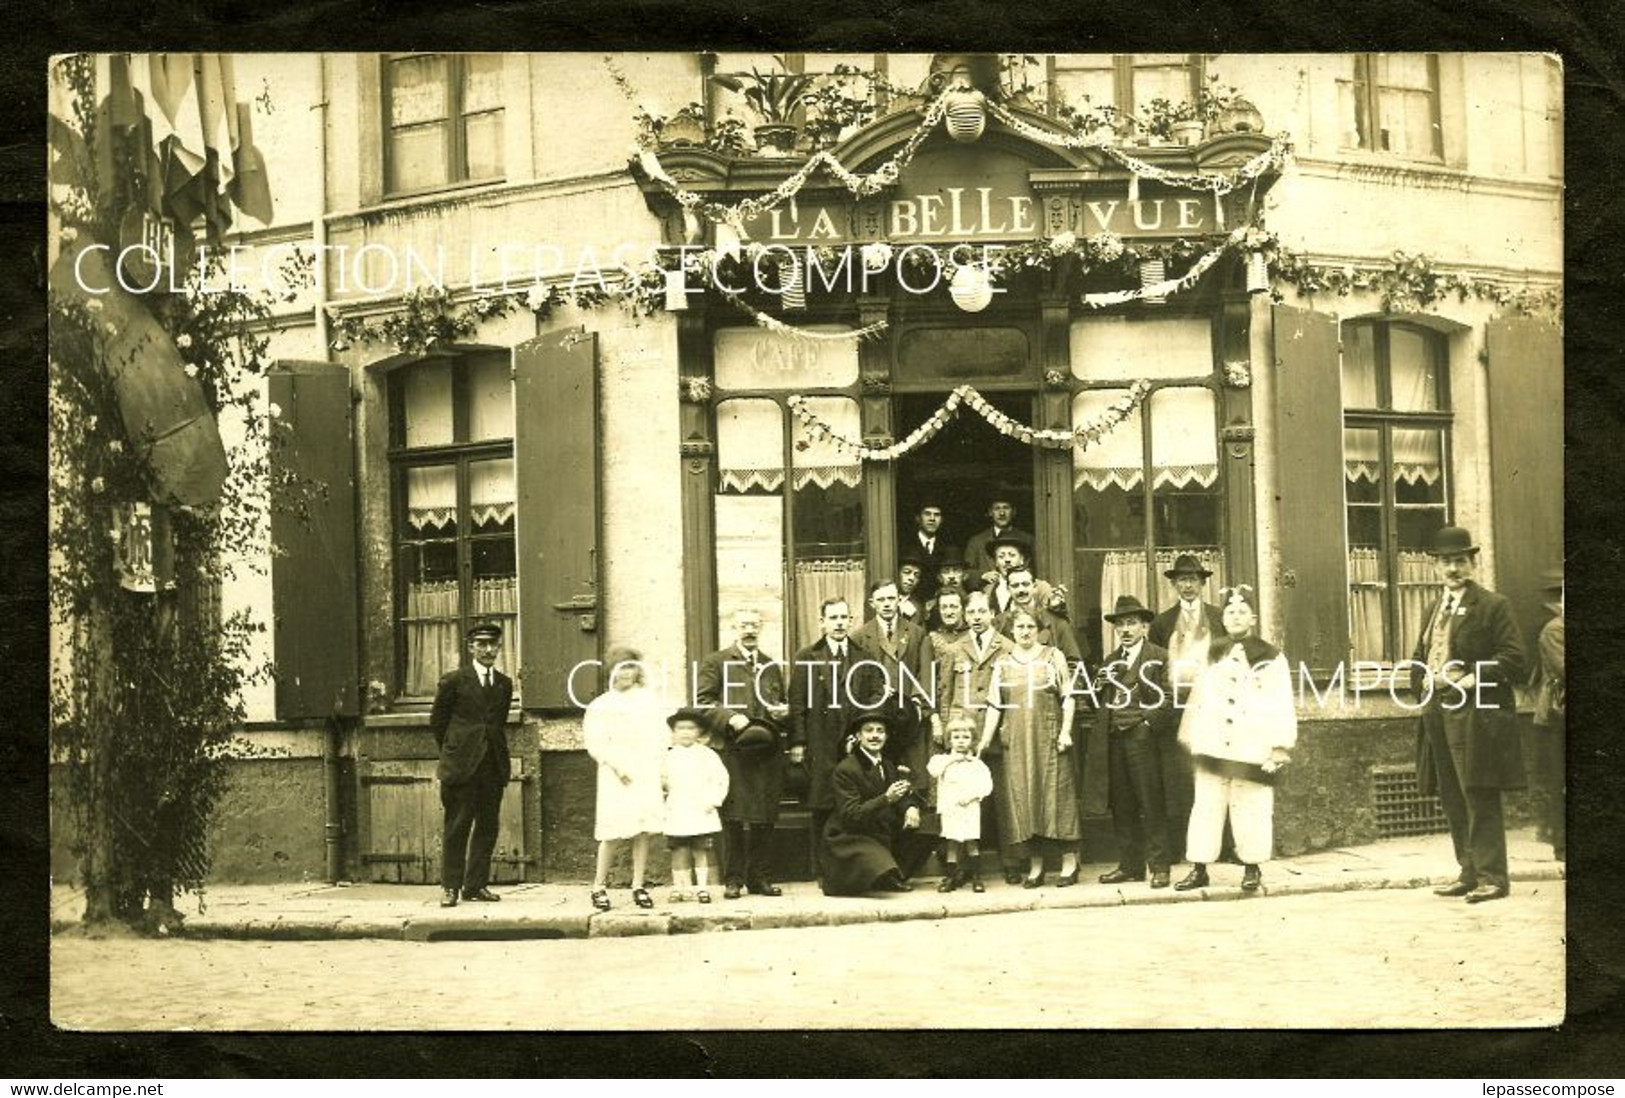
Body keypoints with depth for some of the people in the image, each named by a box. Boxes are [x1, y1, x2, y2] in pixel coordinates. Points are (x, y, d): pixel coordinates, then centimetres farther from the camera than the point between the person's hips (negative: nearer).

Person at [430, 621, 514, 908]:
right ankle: (450, 886, 4)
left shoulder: (505, 684, 12)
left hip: (493, 765, 4)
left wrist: (494, 749, 13)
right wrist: (452, 752, 8)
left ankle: (476, 885, 12)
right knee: (457, 826, -2)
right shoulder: (454, 681, -1)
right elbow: (437, 721, 6)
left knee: (487, 827, 5)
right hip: (462, 766, -4)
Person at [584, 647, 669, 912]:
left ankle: (638, 886, 7)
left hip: (647, 773, 4)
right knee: (616, 833, -8)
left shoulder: (648, 700, 14)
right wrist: (618, 766, -13)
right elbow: (595, 743, -5)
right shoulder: (602, 705, 2)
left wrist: (660, 765, 2)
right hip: (618, 775, -3)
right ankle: (599, 885, 4)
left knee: (643, 830, 1)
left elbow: (662, 736, 14)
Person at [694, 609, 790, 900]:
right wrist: (730, 718, -16)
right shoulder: (715, 662, 6)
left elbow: (782, 703, 30)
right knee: (733, 817, -4)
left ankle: (759, 876, 11)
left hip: (768, 752, 4)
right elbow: (702, 701, -2)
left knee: (765, 818, 4)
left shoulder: (773, 666, 21)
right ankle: (733, 879, 2)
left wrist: (783, 711, 6)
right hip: (732, 751, -4)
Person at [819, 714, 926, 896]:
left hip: (882, 834, 9)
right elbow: (851, 815, -22)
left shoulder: (887, 765, 9)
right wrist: (886, 799, -33)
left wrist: (911, 807, -11)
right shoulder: (844, 770, -16)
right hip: (850, 838, -9)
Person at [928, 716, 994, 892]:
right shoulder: (943, 761, 10)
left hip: (970, 808, -1)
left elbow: (986, 785, -2)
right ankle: (951, 876, 9)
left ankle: (976, 877, 6)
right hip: (949, 809, 1)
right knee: (951, 843, 3)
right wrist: (950, 759, -7)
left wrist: (971, 794, -15)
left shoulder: (977, 764, 7)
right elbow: (932, 770, -11)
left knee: (972, 842, -1)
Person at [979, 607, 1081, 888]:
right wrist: (985, 740, -4)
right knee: (1022, 797, 1)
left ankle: (1069, 862, 1)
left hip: (1049, 736, -2)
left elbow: (1068, 697, 2)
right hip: (1016, 739, 2)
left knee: (1057, 793, -4)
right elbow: (994, 706, 6)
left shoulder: (1053, 656, 5)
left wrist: (1066, 730, -9)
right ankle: (1035, 866, 8)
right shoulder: (1003, 664, 10)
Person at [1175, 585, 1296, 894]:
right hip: (1212, 749, 3)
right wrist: (1189, 736, 12)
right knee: (1206, 807, 4)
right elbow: (1197, 698, 15)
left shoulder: (1270, 658, 0)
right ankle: (1199, 868, 8)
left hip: (1253, 750, -3)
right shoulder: (1211, 655, 12)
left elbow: (1281, 706, -3)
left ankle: (1252, 868, 13)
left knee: (1252, 810, 1)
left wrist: (1280, 746, -8)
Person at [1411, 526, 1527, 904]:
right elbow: (1419, 659, 26)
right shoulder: (1434, 610, 19)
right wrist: (1425, 684, 6)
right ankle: (1469, 872, 18)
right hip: (1438, 715, 7)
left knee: (1480, 799, -7)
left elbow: (1513, 658, -10)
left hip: (1475, 718, -7)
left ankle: (1492, 877, -3)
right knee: (1454, 802, 10)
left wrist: (1471, 679, -17)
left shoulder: (1493, 606, -3)